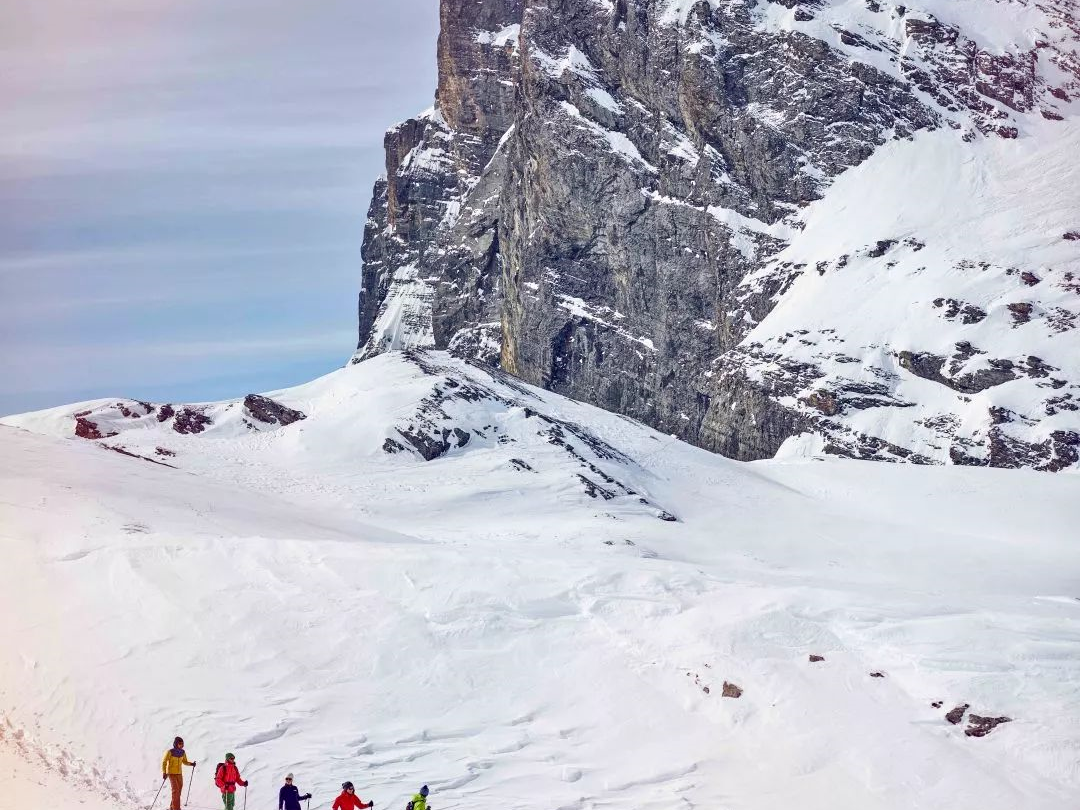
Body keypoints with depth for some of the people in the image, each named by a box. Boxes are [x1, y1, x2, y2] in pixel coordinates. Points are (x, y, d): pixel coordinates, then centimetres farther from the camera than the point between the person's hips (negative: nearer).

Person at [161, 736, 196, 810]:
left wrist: (191, 764, -7)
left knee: (179, 791, 8)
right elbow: (164, 762, -11)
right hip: (171, 773, -6)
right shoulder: (170, 752, -15)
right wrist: (164, 773, -21)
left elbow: (184, 762, 13)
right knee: (175, 790, -16)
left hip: (179, 773, 6)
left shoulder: (182, 752, 1)